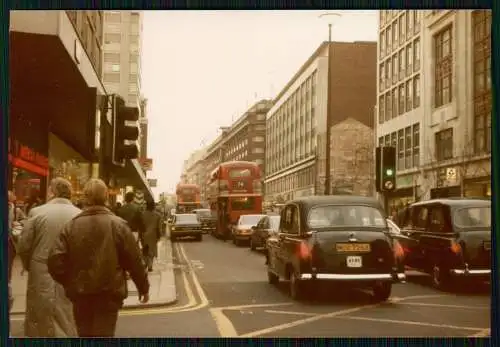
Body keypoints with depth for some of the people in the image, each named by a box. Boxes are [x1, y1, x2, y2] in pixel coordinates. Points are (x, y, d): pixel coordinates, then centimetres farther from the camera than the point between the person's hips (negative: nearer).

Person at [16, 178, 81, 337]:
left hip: (41, 276, 0)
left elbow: (23, 246, -4)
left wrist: (29, 266, 14)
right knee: (67, 323, 10)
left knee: (39, 323, 13)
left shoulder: (36, 212, -7)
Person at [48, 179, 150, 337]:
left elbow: (55, 259, -9)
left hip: (80, 292, 2)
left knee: (85, 334, 18)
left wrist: (69, 283, 7)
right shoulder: (118, 225, -8)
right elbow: (134, 260, -6)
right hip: (109, 292, -2)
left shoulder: (72, 225, -4)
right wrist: (143, 287, 6)